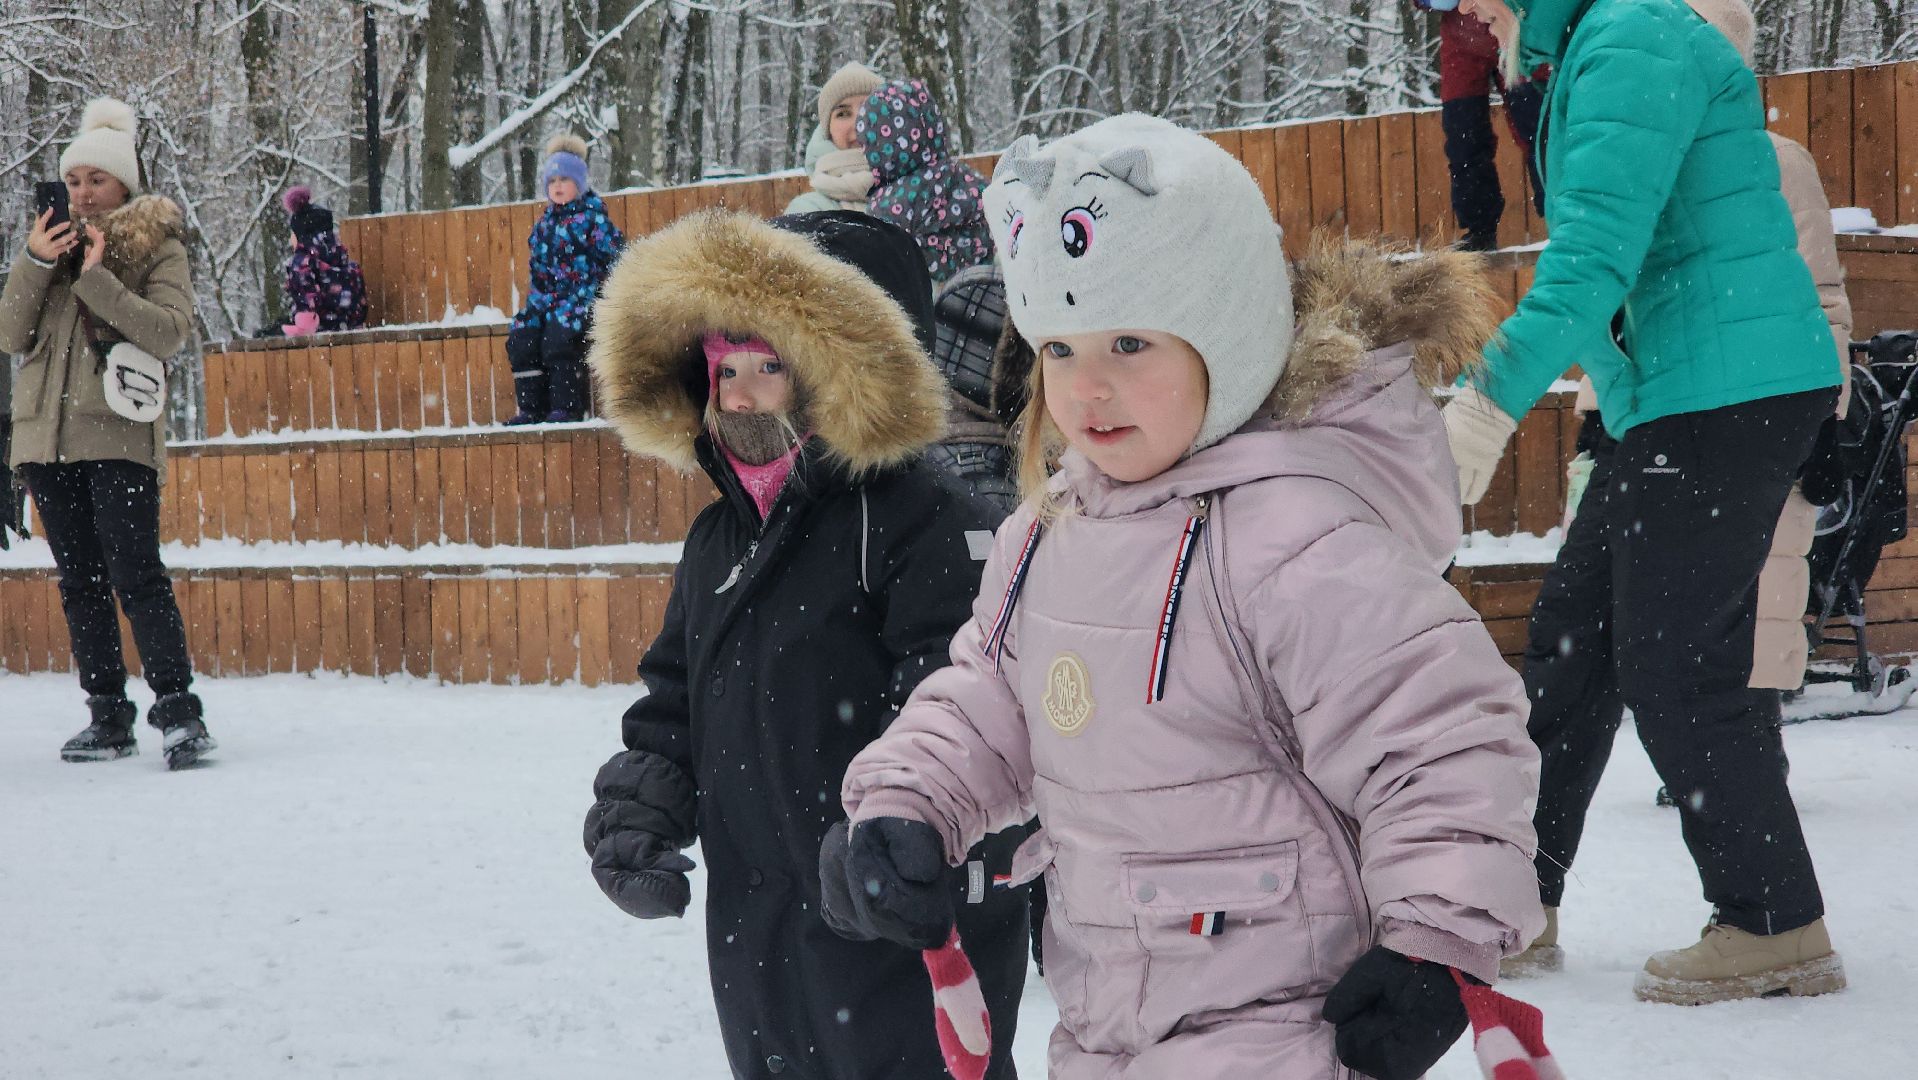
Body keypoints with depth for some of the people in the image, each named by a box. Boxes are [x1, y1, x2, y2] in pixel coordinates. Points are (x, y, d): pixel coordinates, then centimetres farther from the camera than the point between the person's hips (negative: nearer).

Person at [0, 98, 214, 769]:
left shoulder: (156, 245, 3)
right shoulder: (54, 243, 16)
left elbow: (171, 329, -13)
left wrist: (98, 281, -18)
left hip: (120, 435, -5)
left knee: (135, 574, -15)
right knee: (80, 581, 7)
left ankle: (178, 710, -13)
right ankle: (108, 718, 13)